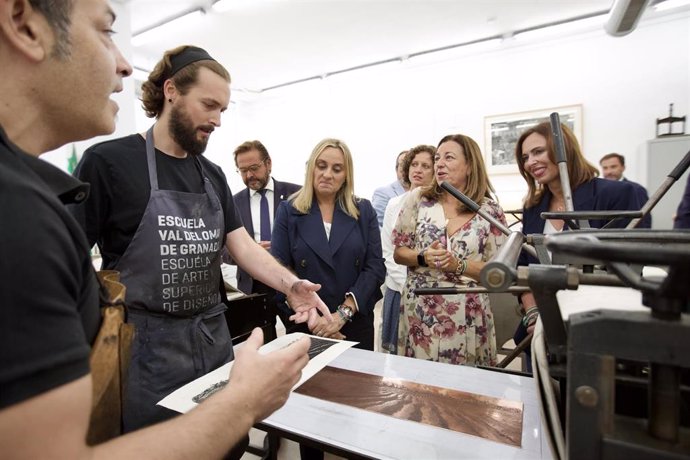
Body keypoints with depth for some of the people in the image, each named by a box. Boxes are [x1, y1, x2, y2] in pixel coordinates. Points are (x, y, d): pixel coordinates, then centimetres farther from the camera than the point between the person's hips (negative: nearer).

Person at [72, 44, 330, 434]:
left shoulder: (213, 175, 7)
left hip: (215, 338, 6)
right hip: (147, 346, -5)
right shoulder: (108, 161, -10)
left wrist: (290, 283, -15)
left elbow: (244, 246, 1)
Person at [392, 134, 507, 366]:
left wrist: (459, 265, -15)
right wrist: (423, 258, -14)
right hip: (419, 312, 1)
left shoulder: (490, 211, -1)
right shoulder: (418, 199, 1)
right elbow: (398, 253, 5)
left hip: (467, 318, 0)